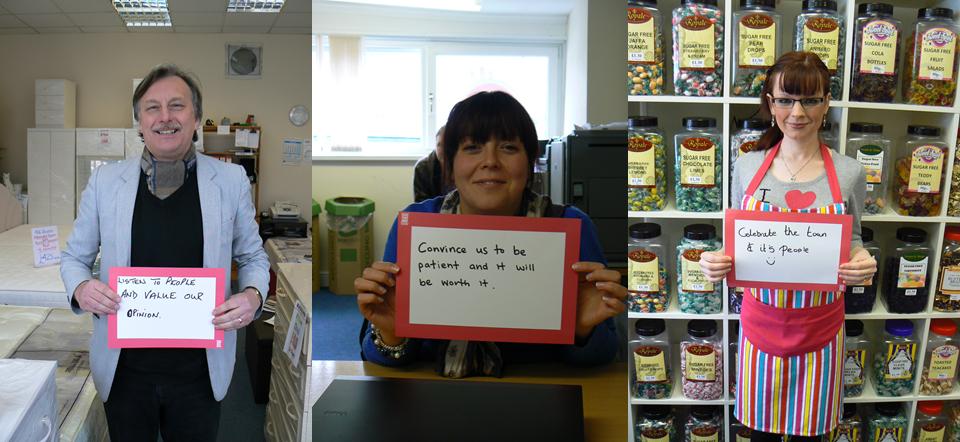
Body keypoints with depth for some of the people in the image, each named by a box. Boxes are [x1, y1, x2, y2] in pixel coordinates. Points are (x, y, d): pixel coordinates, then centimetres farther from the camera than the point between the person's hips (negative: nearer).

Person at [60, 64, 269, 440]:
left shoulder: (231, 180, -3)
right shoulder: (104, 180, -1)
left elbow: (252, 257, 7)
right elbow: (75, 256, 10)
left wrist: (253, 295, -14)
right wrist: (81, 288, -13)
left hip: (200, 371, -1)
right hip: (125, 370, 1)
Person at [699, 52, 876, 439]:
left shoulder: (849, 173, -7)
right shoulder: (747, 166, -4)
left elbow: (852, 243, 5)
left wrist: (862, 263, -18)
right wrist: (718, 262, -17)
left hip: (819, 325, -1)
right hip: (762, 320, 1)